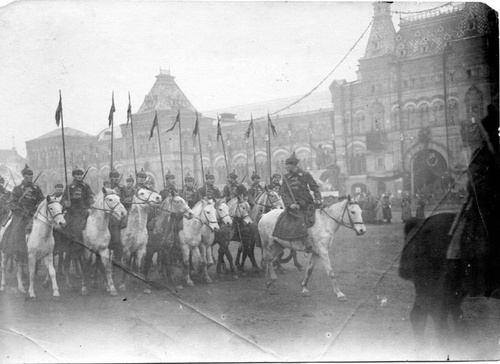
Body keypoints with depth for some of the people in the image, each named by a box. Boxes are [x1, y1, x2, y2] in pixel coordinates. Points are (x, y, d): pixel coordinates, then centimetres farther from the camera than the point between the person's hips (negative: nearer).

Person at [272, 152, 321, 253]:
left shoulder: (305, 175, 0)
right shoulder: (286, 178, 6)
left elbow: (315, 187, 4)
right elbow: (283, 192, 1)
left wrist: (317, 198, -12)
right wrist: (290, 204, -14)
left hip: (306, 204, -2)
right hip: (293, 205, 2)